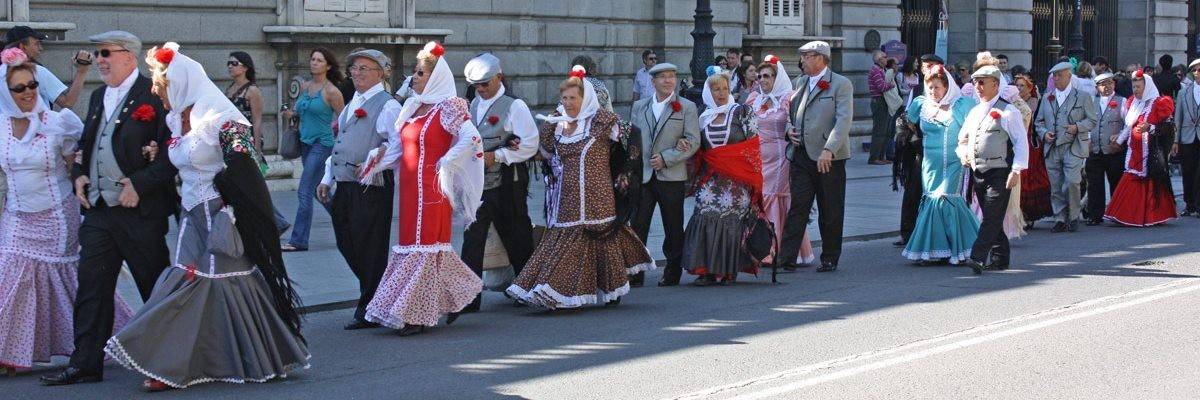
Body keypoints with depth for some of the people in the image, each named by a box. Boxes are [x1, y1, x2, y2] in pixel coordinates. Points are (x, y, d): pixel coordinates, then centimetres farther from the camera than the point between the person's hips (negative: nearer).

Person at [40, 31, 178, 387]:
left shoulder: (154, 95, -9)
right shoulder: (98, 97, 16)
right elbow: (85, 144, 26)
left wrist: (139, 184, -19)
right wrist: (79, 175, 7)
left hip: (141, 211, -7)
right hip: (98, 210, 7)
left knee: (156, 288, 4)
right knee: (91, 286, 5)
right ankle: (85, 364, 10)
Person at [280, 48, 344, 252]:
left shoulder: (331, 91, -9)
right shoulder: (305, 87, 10)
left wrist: (335, 127, -21)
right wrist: (291, 113, 5)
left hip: (322, 143, -8)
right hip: (306, 143, 8)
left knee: (305, 192, -10)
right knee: (319, 191, 15)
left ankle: (299, 241, -7)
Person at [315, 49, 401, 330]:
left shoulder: (387, 105, -8)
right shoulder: (351, 105, 20)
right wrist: (327, 179, 20)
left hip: (371, 188, -9)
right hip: (344, 188, 9)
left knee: (369, 248, -1)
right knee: (346, 244, 13)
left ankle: (368, 312, 8)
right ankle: (377, 295, 29)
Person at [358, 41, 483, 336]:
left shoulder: (447, 108, -8)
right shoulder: (412, 106, 15)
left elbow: (471, 139, -19)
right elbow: (397, 144, 16)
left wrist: (445, 165, -15)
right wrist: (374, 165, 4)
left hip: (431, 188, -8)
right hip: (410, 188, 8)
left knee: (424, 246, -6)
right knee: (422, 244, 10)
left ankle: (416, 315, -2)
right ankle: (456, 294, 25)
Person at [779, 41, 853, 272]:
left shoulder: (841, 84, -5)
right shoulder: (801, 82, 15)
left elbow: (844, 119, -16)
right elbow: (791, 112, 28)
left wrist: (829, 150, -26)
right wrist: (790, 131, 6)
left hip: (829, 158, -5)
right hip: (802, 155, 5)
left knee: (831, 212, 5)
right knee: (797, 207, 0)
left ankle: (830, 259, 14)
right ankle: (787, 257, -2)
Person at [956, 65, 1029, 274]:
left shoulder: (1008, 111, -5)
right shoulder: (974, 112, 16)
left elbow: (1021, 143, -8)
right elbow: (963, 138, 26)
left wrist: (1016, 171, -15)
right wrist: (963, 153, 3)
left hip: (999, 173, -7)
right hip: (977, 172, 7)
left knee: (992, 217, -12)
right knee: (991, 218, 11)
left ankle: (978, 258, -22)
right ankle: (1000, 258, 19)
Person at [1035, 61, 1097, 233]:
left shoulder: (1083, 97, 7)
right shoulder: (1047, 98, 18)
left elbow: (1092, 121, 5)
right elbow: (1039, 121, 19)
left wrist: (1077, 127, -12)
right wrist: (1044, 133, -1)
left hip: (1073, 148, -4)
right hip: (1052, 148, 4)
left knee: (1071, 183, -14)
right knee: (1055, 186, 2)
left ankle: (1074, 216, 3)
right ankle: (1060, 219, 9)